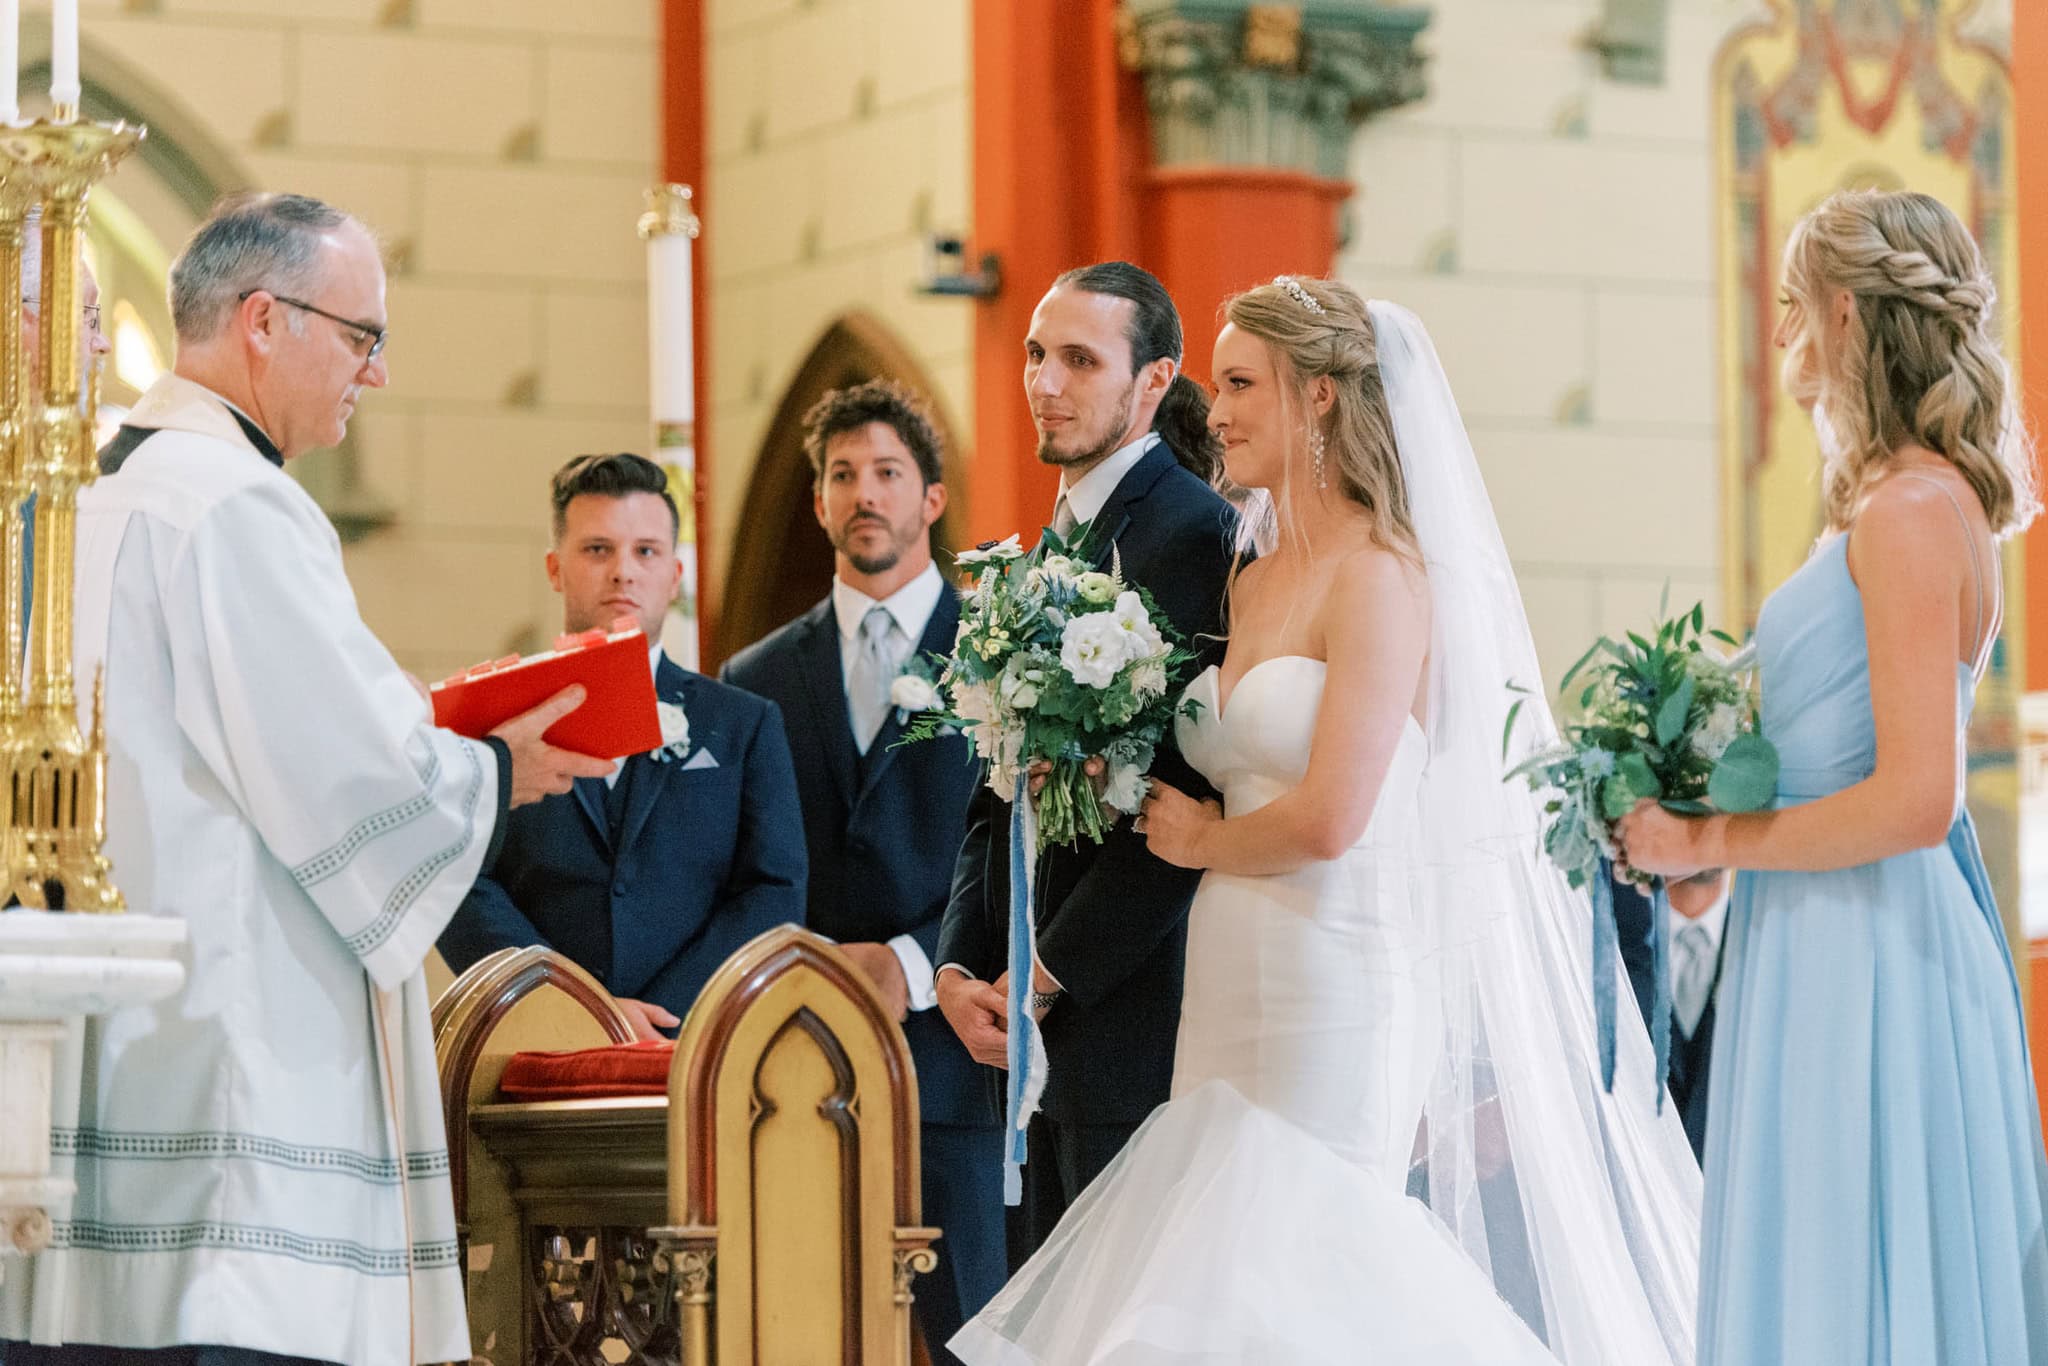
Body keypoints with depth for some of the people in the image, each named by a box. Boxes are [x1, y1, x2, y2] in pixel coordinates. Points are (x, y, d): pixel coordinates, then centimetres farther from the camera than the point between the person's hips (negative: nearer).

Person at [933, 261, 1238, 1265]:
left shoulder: (1194, 534, -10)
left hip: (1132, 1019, -9)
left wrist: (1046, 976, -14)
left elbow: (1186, 798, -17)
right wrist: (960, 968, 5)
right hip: (1035, 1030, 9)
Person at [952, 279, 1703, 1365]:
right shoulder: (1253, 584, 15)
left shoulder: (1381, 577, -12)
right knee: (1223, 1274, 5)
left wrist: (1198, 840, -3)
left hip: (1335, 993, -8)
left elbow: (1328, 820, -19)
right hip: (1236, 989, 8)